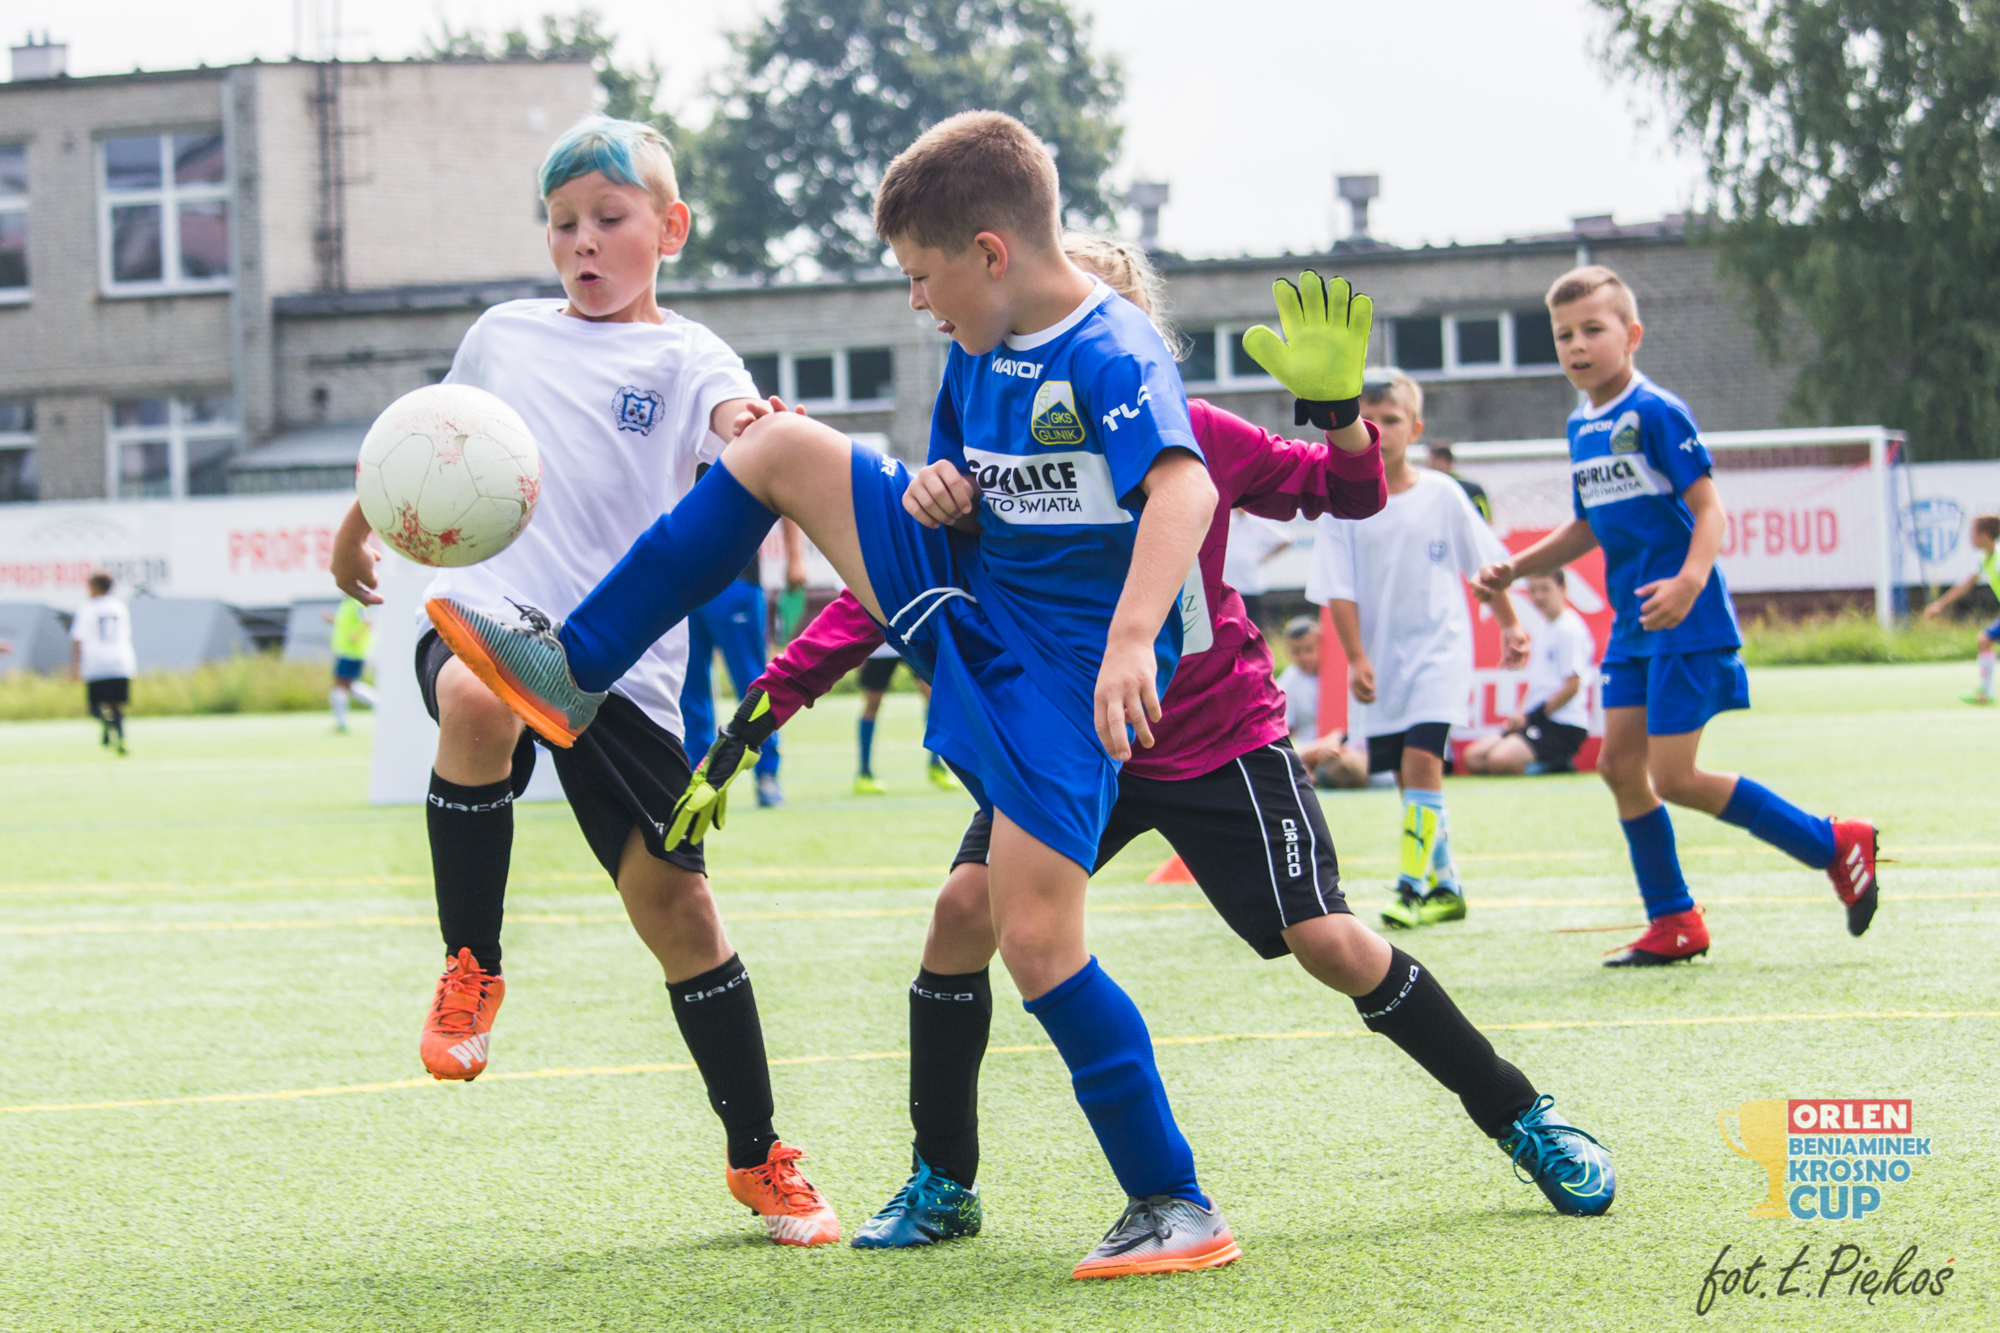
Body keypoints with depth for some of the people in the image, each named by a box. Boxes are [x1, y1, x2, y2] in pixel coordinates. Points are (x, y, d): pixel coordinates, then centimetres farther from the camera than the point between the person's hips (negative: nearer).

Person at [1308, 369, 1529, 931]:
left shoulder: (1442, 495, -2)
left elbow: (1484, 565, 9)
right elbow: (1338, 590, -3)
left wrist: (1509, 624, 10)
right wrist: (1356, 658, -10)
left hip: (1439, 648, -2)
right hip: (1381, 658, 2)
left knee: (1421, 760, -17)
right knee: (1409, 774, 6)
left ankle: (1415, 884, -15)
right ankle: (1445, 885, 18)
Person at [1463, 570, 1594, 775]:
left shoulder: (1570, 630, -10)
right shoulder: (1543, 631, 18)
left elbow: (1572, 687, -15)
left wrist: (1531, 716, -12)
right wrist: (1521, 715, 5)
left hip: (1563, 725, -9)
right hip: (1534, 721, 9)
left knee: (1499, 759, -28)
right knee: (1473, 757, -2)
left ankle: (1558, 766, -8)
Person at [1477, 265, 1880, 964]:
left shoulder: (1657, 413, -12)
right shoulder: (1581, 427, 12)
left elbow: (1708, 508, -17)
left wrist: (1690, 580, -33)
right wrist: (1515, 568, 15)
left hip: (1686, 624, -8)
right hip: (1631, 626, 8)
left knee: (1673, 778, -10)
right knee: (1620, 763, 4)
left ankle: (1837, 846, 2)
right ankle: (1673, 922, 15)